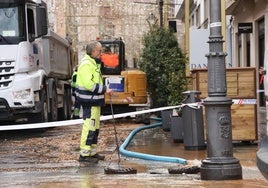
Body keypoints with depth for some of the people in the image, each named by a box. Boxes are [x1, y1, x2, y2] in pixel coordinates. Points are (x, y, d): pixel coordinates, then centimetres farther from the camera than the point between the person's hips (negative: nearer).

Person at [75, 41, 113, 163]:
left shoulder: (94, 63, 18)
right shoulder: (86, 64, -16)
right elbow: (89, 84, -25)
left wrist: (104, 89, 15)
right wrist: (104, 89, -21)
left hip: (95, 101, 11)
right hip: (89, 101, -11)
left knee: (95, 127, 15)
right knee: (89, 126, -10)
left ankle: (93, 152, 22)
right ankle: (84, 154, -8)